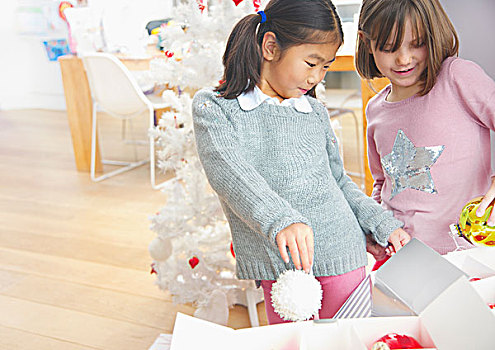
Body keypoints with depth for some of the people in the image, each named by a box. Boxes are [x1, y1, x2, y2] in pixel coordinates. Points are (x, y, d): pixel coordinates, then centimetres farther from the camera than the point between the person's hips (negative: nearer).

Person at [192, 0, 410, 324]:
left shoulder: (315, 111, 13)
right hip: (278, 267, -3)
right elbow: (229, 172, -19)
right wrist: (280, 220, -34)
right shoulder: (213, 107, -1)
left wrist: (384, 224, 11)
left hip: (341, 258, 4)